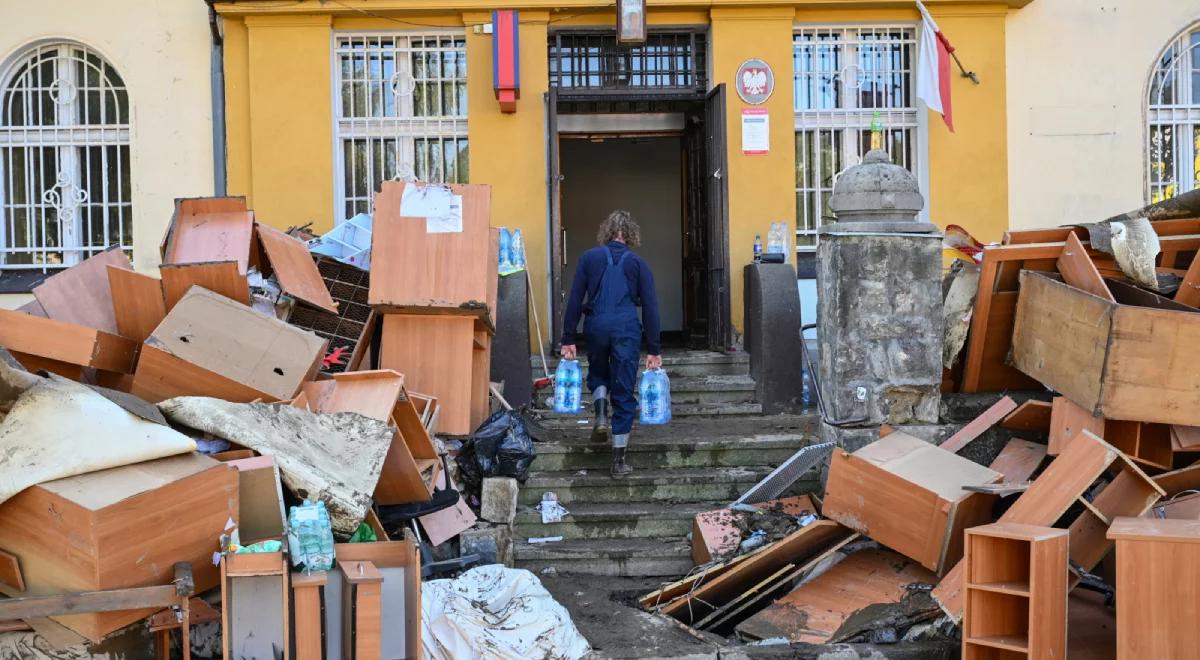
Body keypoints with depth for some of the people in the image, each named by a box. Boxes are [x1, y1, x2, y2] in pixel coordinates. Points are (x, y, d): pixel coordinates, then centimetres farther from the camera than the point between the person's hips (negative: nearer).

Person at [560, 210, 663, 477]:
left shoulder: (589, 258, 6)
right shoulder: (638, 263, 5)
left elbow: (575, 300, 3)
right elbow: (650, 307, 2)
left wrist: (568, 339, 8)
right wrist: (654, 350, 5)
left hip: (596, 325, 1)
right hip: (627, 327, -1)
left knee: (598, 375, 29)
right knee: (623, 393, 5)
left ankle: (600, 414, 1)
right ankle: (619, 460, 6)